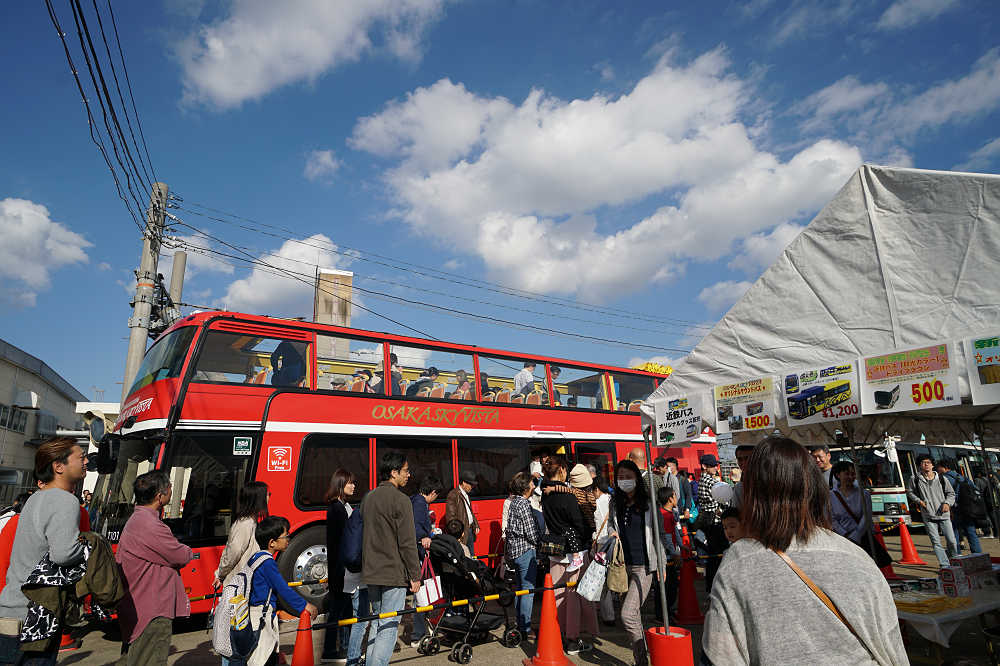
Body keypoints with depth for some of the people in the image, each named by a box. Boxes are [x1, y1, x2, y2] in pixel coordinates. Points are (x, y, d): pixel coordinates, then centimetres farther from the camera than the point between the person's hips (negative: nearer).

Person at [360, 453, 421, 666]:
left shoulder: (368, 498, 8)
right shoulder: (400, 500, -15)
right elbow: (407, 543, -16)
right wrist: (415, 575, -9)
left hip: (371, 573, 8)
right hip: (394, 574, -8)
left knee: (377, 622, 20)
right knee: (389, 626, 0)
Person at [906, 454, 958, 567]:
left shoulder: (941, 479, 4)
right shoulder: (915, 479, 0)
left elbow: (951, 493, 15)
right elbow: (909, 492, 14)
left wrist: (947, 503, -2)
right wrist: (918, 500, -1)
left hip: (944, 515, 1)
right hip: (928, 516, -1)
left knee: (951, 541, 2)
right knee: (936, 542, -4)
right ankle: (945, 566, 3)